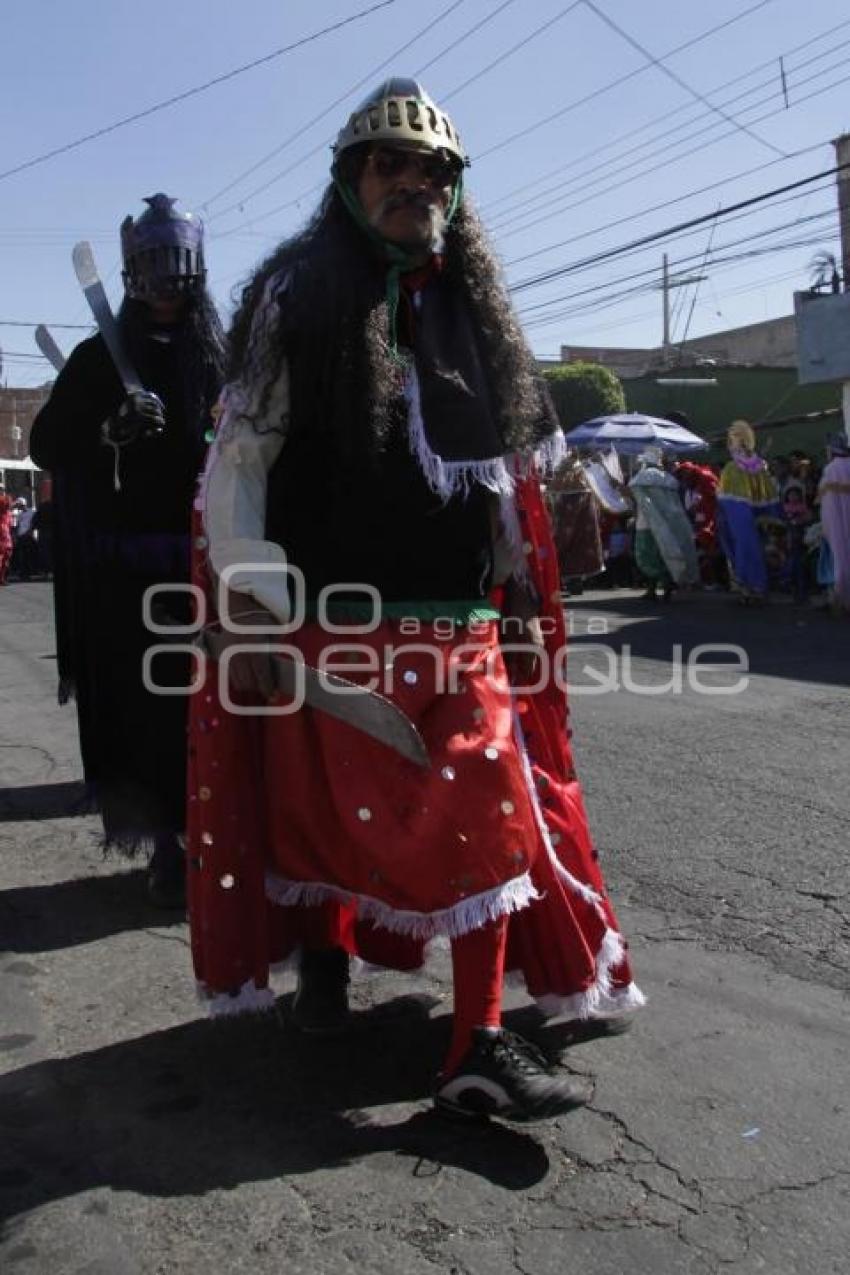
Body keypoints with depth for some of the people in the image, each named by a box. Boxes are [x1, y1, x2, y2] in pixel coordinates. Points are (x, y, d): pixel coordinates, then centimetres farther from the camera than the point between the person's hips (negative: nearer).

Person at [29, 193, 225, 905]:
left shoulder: (226, 357, 10)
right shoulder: (100, 358, 10)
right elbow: (46, 446, 7)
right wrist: (110, 431, -10)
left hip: (210, 558, 0)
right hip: (128, 566, 0)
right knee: (146, 702, -2)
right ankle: (166, 842, 8)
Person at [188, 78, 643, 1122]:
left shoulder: (472, 313, 15)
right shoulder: (296, 298, 0)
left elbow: (508, 469, 21)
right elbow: (238, 461, -6)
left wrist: (521, 597, 19)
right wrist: (256, 606, -14)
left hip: (459, 628, 4)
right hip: (334, 624, -4)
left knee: (493, 815, -4)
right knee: (321, 811, 6)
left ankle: (479, 1049, 3)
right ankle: (321, 950, 36)